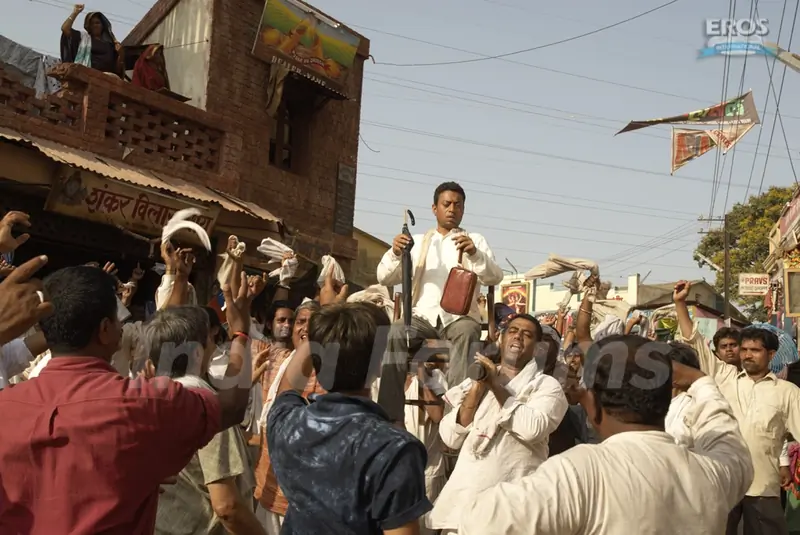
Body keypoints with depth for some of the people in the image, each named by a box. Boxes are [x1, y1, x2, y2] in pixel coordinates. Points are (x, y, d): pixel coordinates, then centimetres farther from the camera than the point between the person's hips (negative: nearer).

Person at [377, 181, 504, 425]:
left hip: (460, 317, -1)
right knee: (397, 331, -32)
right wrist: (395, 253, -10)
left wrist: (475, 253, -20)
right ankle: (391, 415, -35)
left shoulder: (475, 240, 16)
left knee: (468, 331, -37)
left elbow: (495, 278, 0)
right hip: (423, 316, 1)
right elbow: (384, 278, 12)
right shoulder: (418, 242, 20)